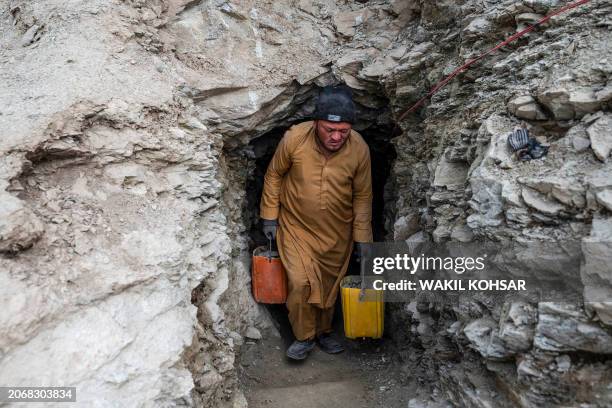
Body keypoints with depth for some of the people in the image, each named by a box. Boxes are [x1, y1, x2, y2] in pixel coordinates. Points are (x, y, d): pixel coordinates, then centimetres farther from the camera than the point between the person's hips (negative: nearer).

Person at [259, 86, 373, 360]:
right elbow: (274, 175, -5)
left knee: (330, 285, 14)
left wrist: (362, 237, -1)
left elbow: (362, 196, -6)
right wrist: (269, 216, -3)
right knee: (300, 282, -9)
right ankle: (304, 337, 16)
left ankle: (323, 332, 37)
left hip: (337, 232, 2)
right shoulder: (294, 138, -22)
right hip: (296, 226, -1)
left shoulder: (359, 149, -19)